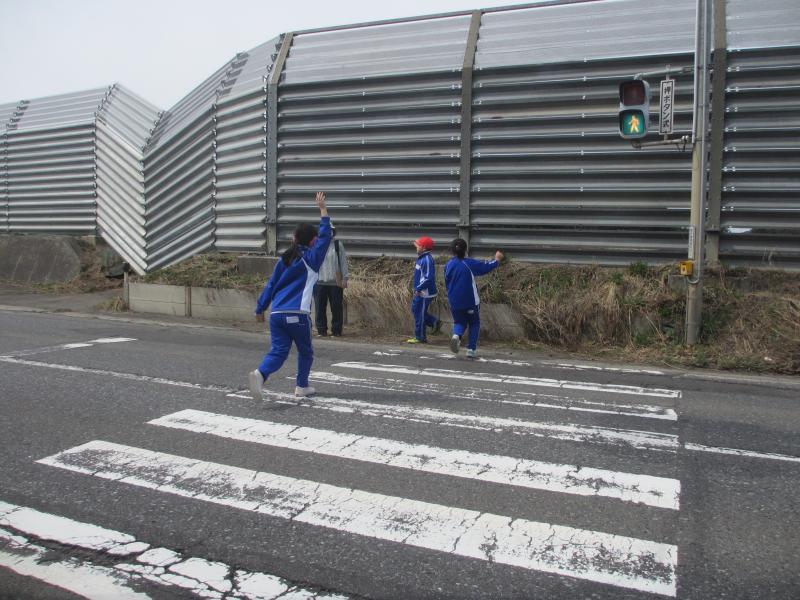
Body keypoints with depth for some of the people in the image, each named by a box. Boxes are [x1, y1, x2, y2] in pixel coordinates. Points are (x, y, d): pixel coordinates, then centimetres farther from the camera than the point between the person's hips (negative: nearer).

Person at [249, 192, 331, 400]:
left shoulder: (284, 259, 15)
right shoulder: (311, 258, 0)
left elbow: (270, 285, 15)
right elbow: (325, 236, 2)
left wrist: (260, 308, 19)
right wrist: (323, 209, 5)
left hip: (276, 314, 4)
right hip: (297, 315, -4)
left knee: (278, 351, 1)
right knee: (305, 352, 17)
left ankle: (260, 374, -25)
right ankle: (302, 386, 22)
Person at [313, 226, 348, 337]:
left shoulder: (338, 245, 4)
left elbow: (343, 262, 4)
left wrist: (344, 278, -2)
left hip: (335, 282, -1)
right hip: (319, 282, 1)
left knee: (337, 307, 2)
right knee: (320, 307, 4)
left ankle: (336, 330, 12)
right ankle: (321, 329, 14)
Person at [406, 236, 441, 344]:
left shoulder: (427, 260, -22)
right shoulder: (421, 258, 11)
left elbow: (428, 278, -28)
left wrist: (419, 288, -22)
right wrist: (417, 288, 16)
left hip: (424, 293, -10)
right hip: (419, 292, 10)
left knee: (420, 314, 0)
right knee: (415, 310, 19)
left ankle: (420, 338, 12)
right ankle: (435, 323, 25)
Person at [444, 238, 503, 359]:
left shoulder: (448, 265, -1)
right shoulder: (469, 263, -11)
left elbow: (447, 283, 9)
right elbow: (486, 266, -2)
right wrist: (497, 259, 16)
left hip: (454, 302, 3)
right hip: (471, 301, -3)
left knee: (459, 322, 18)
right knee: (474, 324, 15)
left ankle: (456, 335, -15)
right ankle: (471, 349, 10)